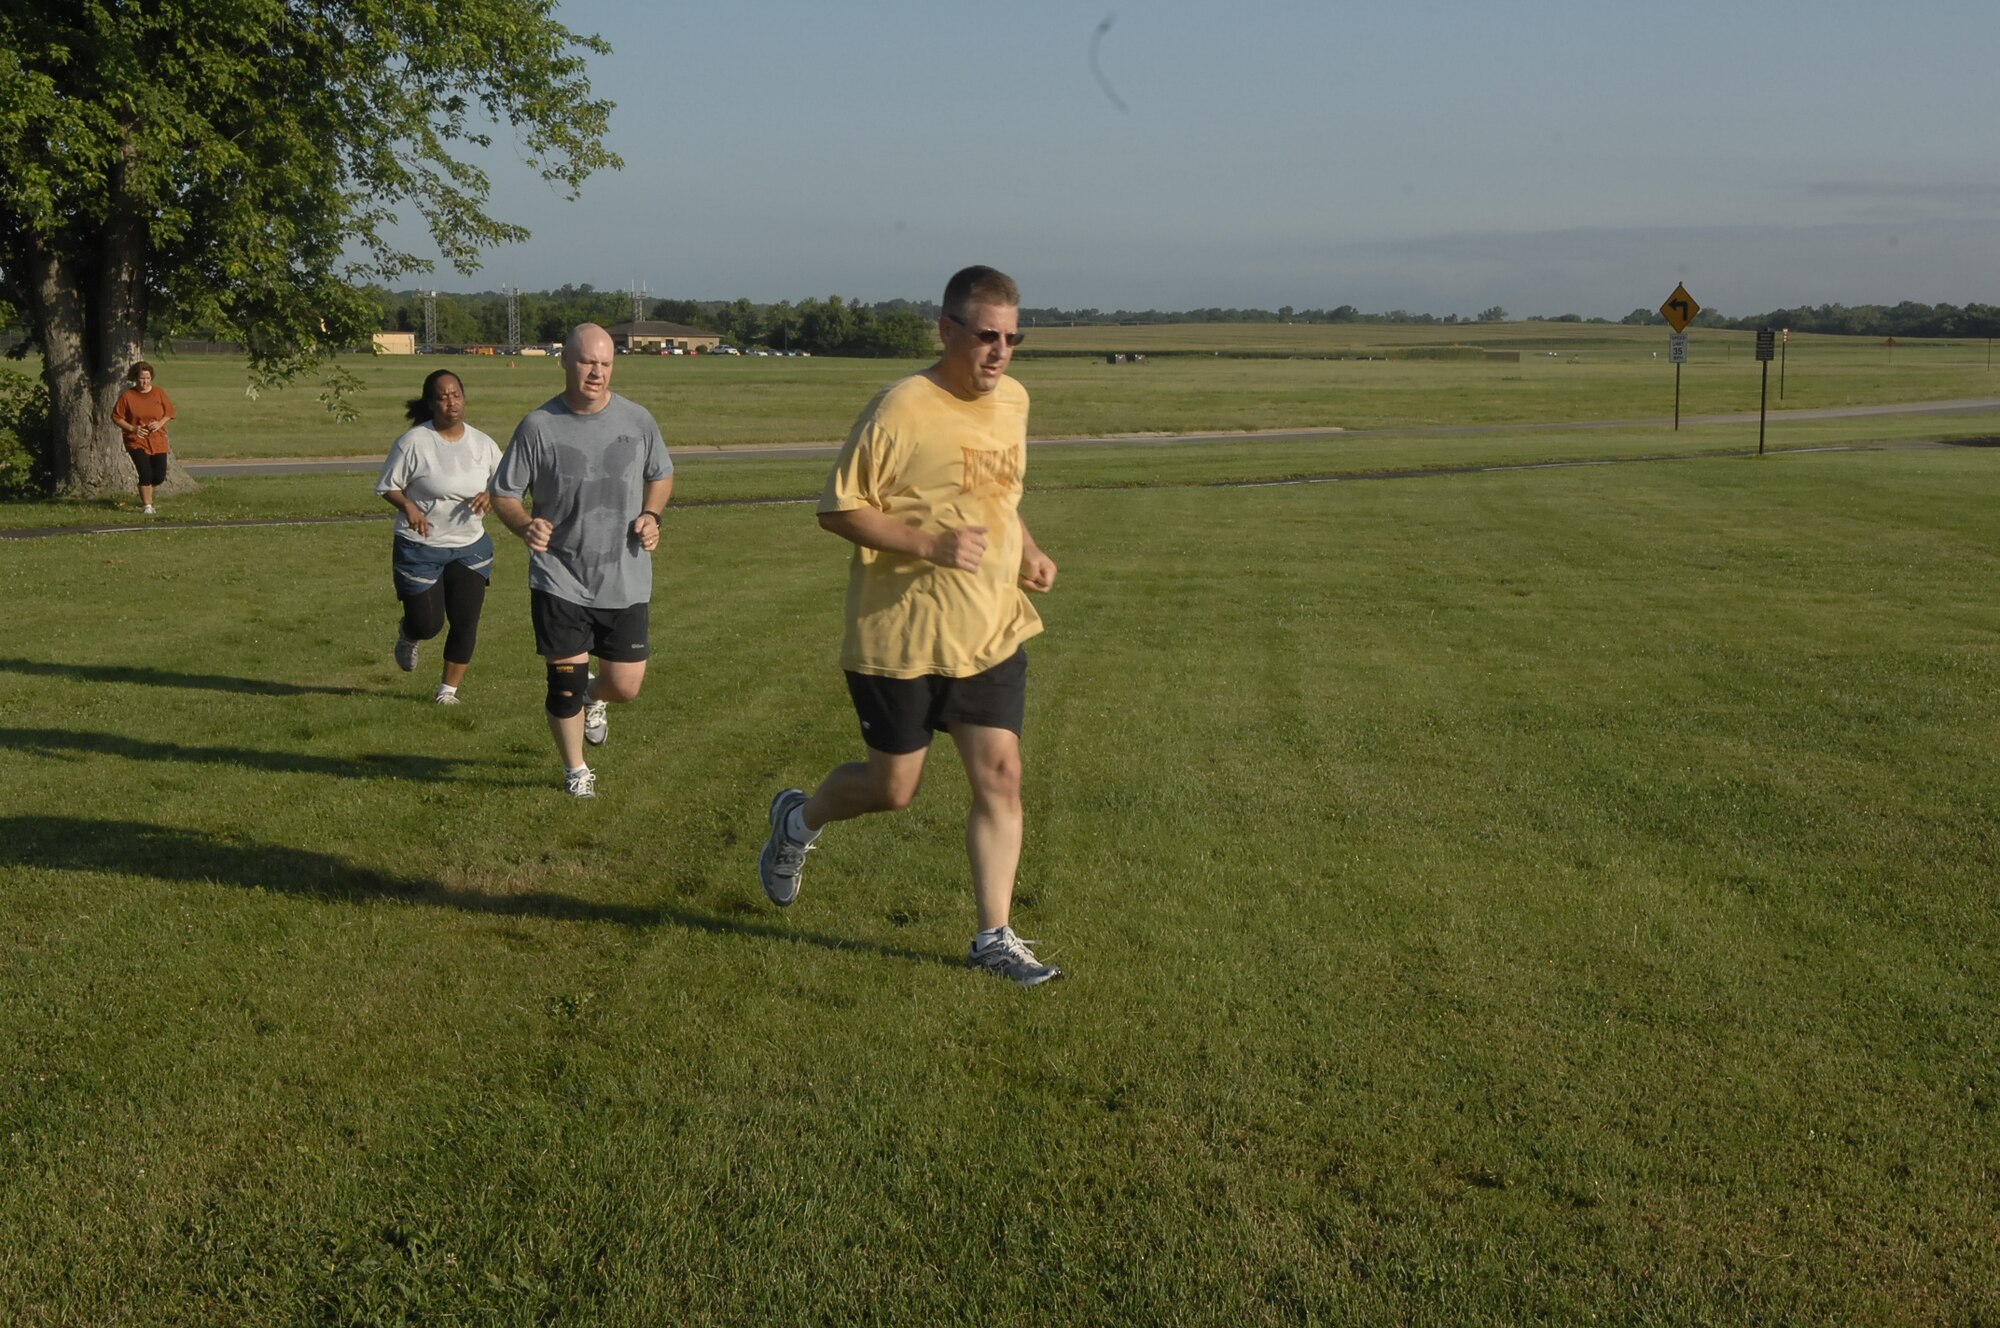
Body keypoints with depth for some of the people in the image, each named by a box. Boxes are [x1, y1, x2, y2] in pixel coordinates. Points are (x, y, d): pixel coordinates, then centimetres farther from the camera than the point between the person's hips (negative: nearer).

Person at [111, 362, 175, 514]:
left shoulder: (159, 393, 2)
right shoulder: (127, 396, -6)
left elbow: (170, 412, 8)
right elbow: (116, 417, -1)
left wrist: (160, 423, -11)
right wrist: (132, 428, -15)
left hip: (158, 441, 3)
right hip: (136, 441, -3)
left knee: (159, 477, 3)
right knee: (146, 474, -17)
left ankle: (145, 494, 36)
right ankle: (148, 506, -1)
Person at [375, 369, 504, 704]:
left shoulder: (483, 444, 1)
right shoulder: (414, 442, -11)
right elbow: (388, 486, -6)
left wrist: (490, 497, -11)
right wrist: (407, 506, -25)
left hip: (471, 548, 4)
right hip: (420, 548, -3)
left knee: (465, 623, 0)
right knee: (427, 624, 0)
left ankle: (448, 689, 18)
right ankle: (407, 637, 39)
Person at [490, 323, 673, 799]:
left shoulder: (637, 420, 0)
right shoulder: (538, 426, -7)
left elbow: (661, 475, 17)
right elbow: (504, 494, 1)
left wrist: (651, 515, -3)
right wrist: (525, 526, -20)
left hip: (626, 581, 2)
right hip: (559, 578, -2)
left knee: (625, 685, 4)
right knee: (565, 683, 0)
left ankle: (592, 697, 42)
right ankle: (575, 770, 25)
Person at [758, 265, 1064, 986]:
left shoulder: (1013, 402, 7)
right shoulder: (900, 411, -16)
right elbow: (838, 510, -13)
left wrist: (1028, 550, 6)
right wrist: (929, 544, -24)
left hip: (992, 632, 6)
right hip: (900, 636, -6)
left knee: (1000, 775, -1)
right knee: (894, 786, 8)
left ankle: (994, 938, 9)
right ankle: (798, 821, 39)